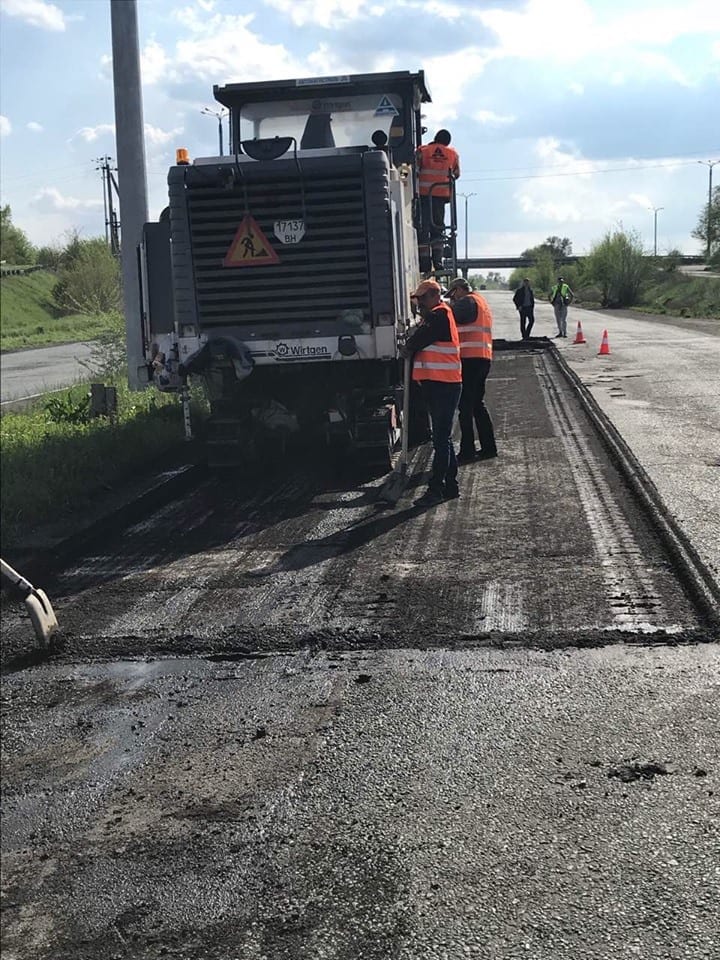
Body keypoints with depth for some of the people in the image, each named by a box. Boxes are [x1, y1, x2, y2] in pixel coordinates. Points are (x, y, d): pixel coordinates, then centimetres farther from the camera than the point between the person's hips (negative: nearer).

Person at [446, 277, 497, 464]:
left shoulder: (467, 301, -7)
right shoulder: (481, 302, 24)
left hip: (470, 359, -10)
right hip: (483, 358, 10)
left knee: (466, 406, -6)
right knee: (478, 404, 16)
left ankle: (467, 451, -5)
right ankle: (489, 447, 18)